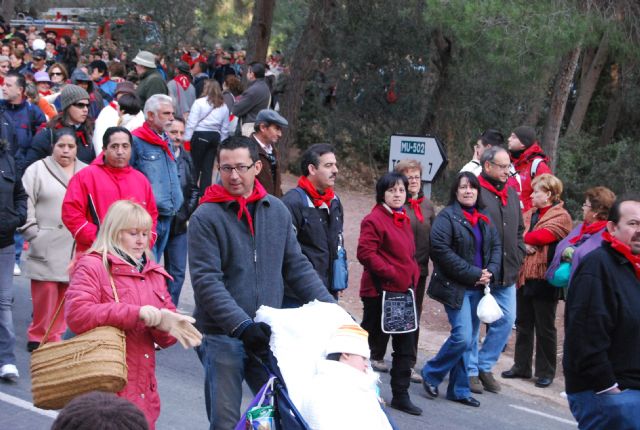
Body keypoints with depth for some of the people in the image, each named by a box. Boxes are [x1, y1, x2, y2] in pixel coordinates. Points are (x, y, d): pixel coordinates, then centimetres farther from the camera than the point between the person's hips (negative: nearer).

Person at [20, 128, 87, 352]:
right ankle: (40, 336, 5)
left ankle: (55, 335, 14)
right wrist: (34, 234, -7)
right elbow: (25, 205, -1)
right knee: (45, 293, -6)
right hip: (46, 247, -3)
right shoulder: (37, 170, 4)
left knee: (65, 293, 4)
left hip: (76, 247, 3)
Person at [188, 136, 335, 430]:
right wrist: (242, 325, -25)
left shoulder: (277, 211, 7)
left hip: (267, 335, 4)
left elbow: (297, 267, 10)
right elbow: (207, 282, -15)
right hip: (221, 337, -4)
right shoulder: (205, 217, -8)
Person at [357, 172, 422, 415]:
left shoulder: (403, 220, 15)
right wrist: (390, 274, -20)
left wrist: (413, 276, 10)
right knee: (374, 345, -1)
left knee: (405, 347, 11)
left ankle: (400, 395, 20)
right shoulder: (374, 220, -12)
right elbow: (365, 253, -21)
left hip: (403, 292, 9)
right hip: (381, 292, -9)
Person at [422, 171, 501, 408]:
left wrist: (490, 272, -5)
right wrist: (473, 273, -16)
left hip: (478, 287, 7)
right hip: (456, 287, -7)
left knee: (467, 340, 9)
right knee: (462, 337, -14)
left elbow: (496, 246, 15)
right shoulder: (447, 216, -8)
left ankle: (459, 390, 17)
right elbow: (442, 250, -16)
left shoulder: (484, 218, 14)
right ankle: (431, 374, 7)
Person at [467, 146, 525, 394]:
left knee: (506, 320, 9)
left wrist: (517, 260, 10)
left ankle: (484, 366, 23)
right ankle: (471, 371, 14)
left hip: (506, 273, 7)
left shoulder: (511, 194, 14)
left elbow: (519, 231, 23)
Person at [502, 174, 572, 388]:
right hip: (524, 276, 7)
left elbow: (542, 235, -20)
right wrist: (524, 243, -14)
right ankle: (521, 366, 24)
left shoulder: (561, 216, -8)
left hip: (544, 279, -7)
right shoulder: (529, 214, 14)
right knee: (523, 324, 14)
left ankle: (546, 372, 11)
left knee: (544, 328, 2)